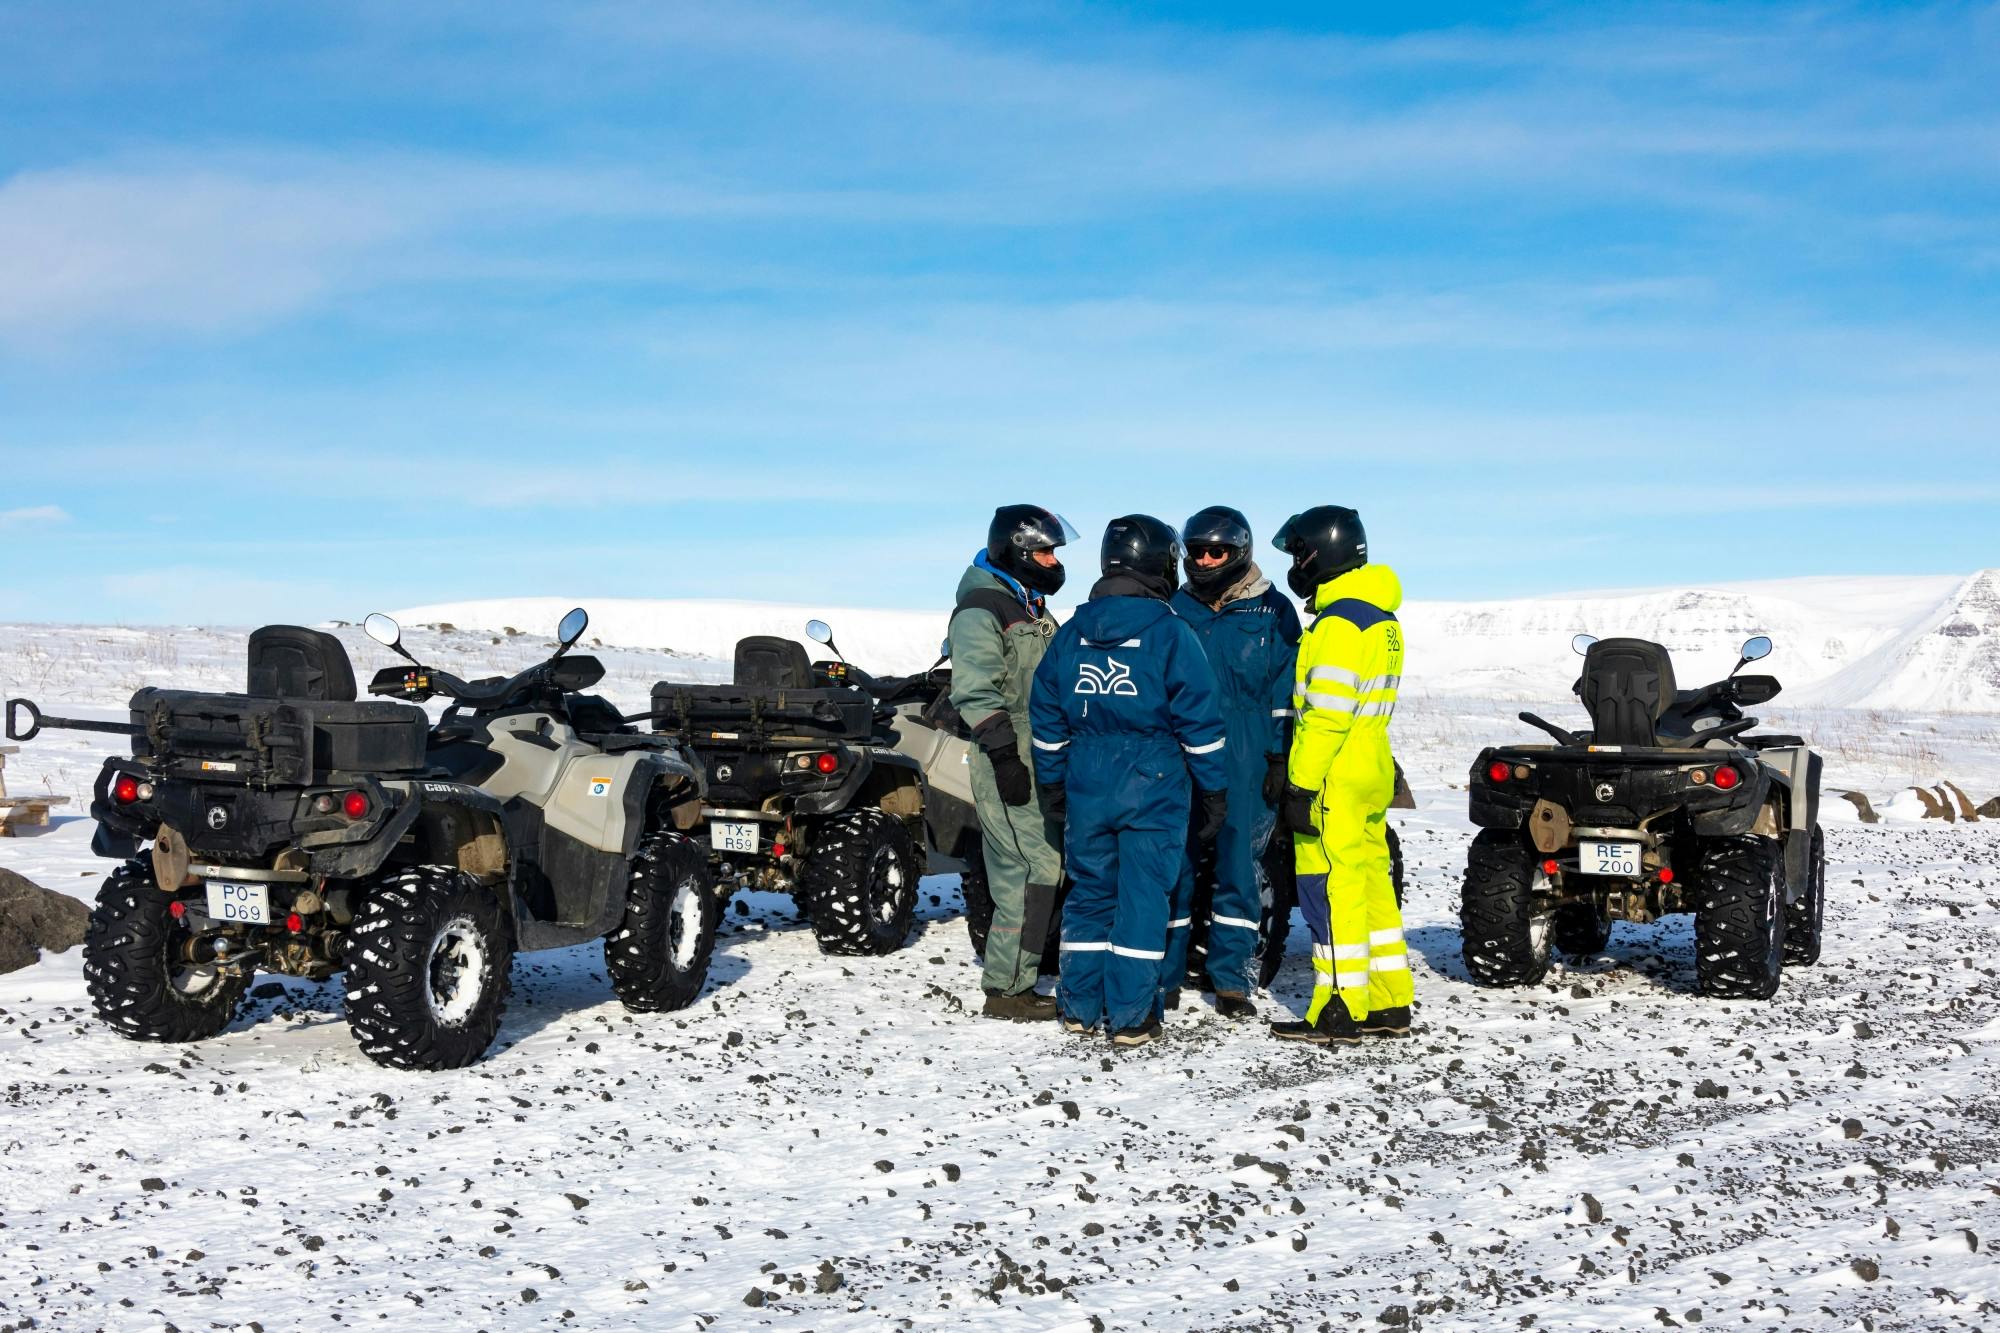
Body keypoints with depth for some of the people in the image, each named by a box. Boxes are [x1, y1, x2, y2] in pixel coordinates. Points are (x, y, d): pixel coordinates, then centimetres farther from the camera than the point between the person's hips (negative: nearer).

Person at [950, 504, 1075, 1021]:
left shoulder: (1033, 608, 20)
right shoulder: (982, 610, -10)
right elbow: (976, 692, -18)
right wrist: (1005, 756, -22)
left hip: (1043, 762, 10)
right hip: (1010, 765, -10)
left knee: (1032, 870, 10)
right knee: (1032, 870, -12)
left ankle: (1017, 981, 17)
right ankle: (1006, 989, -6)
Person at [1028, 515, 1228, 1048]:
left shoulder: (1071, 633, 6)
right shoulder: (1170, 634, -8)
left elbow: (1047, 716, 10)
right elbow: (1199, 721, -7)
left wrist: (1054, 782, 19)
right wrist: (1213, 789, 1)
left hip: (1087, 784, 4)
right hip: (1154, 784, -4)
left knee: (1090, 890, 14)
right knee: (1143, 895, 2)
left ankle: (1080, 1006, 20)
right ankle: (1130, 1016, 3)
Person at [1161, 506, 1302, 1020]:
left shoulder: (1272, 611, 4)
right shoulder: (1174, 609, 9)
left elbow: (1286, 689, 4)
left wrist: (1280, 759, -2)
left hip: (1245, 764, -1)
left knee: (1237, 868, 2)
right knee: (1173, 866, 1)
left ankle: (1231, 981, 11)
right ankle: (1164, 978, 9)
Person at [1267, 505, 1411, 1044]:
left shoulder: (1340, 623, -16)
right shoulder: (1382, 618, 15)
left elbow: (1325, 715, -21)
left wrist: (1301, 785, -19)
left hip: (1335, 778, -10)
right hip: (1373, 772, 10)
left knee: (1331, 889, -5)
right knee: (1370, 882, 13)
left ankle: (1341, 1011, -1)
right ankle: (1388, 1004, 18)